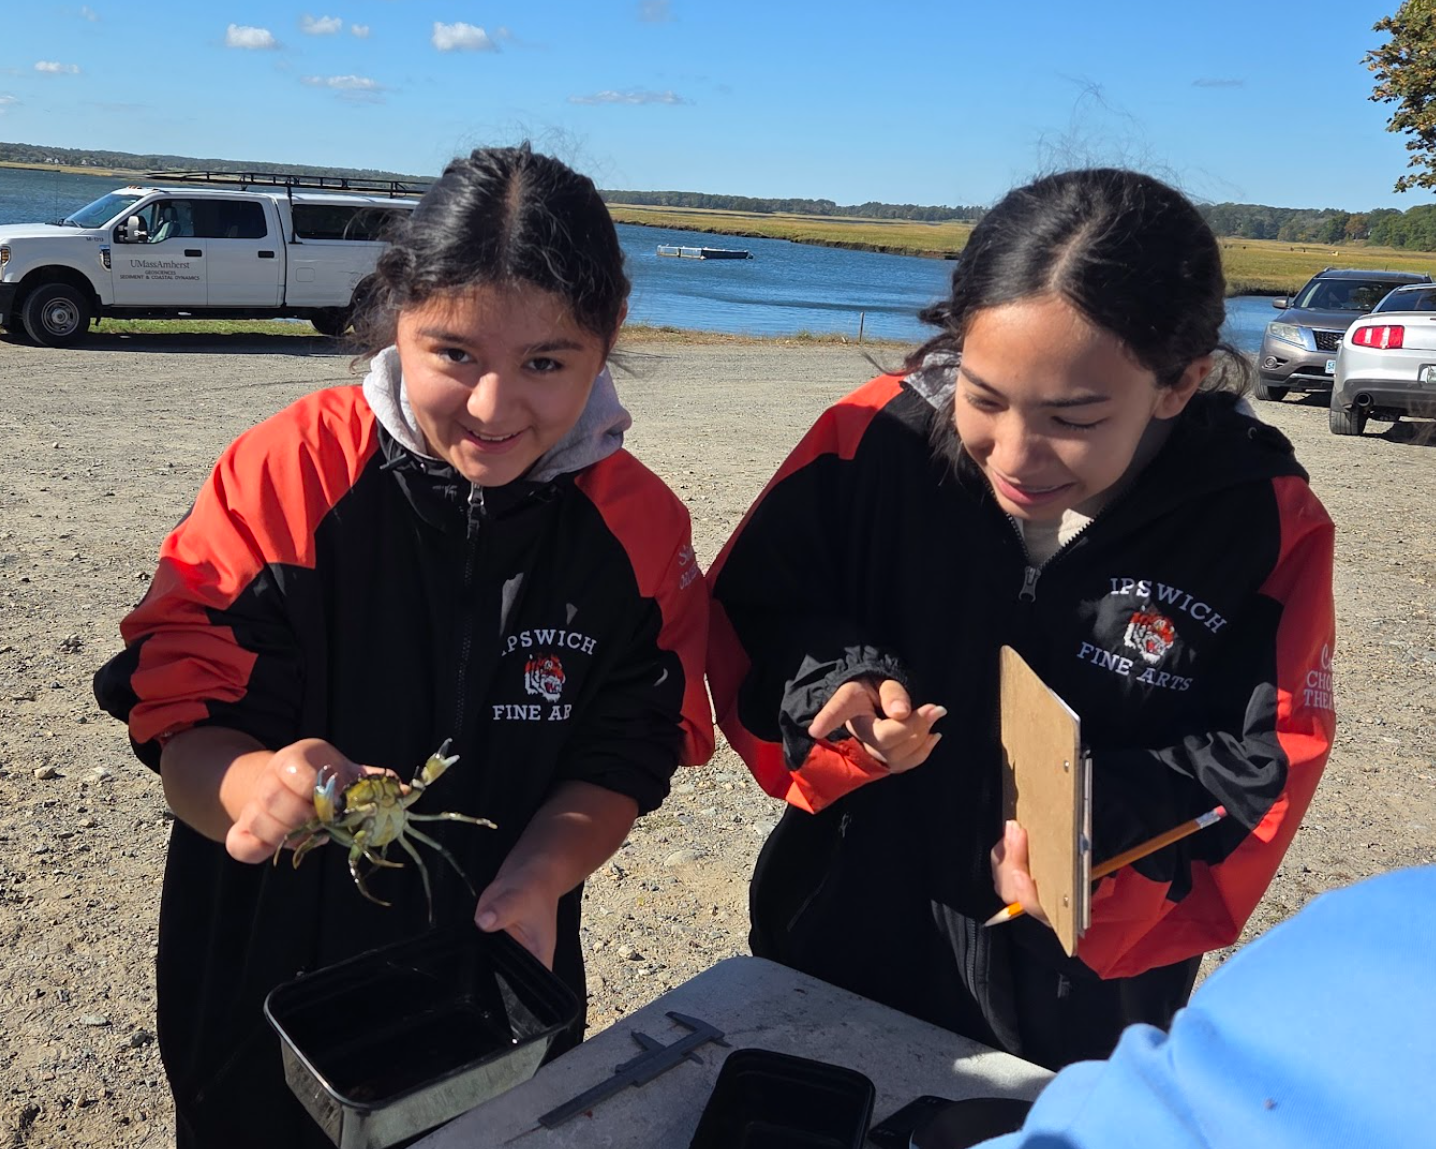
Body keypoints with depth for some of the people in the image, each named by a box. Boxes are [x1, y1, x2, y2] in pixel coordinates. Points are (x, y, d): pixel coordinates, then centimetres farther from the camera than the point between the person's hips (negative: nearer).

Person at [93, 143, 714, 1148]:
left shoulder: (638, 524, -11)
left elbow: (627, 755, -6)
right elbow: (183, 721, -17)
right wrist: (258, 788, -38)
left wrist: (539, 877, -23)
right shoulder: (286, 474, -18)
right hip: (265, 981, -1)